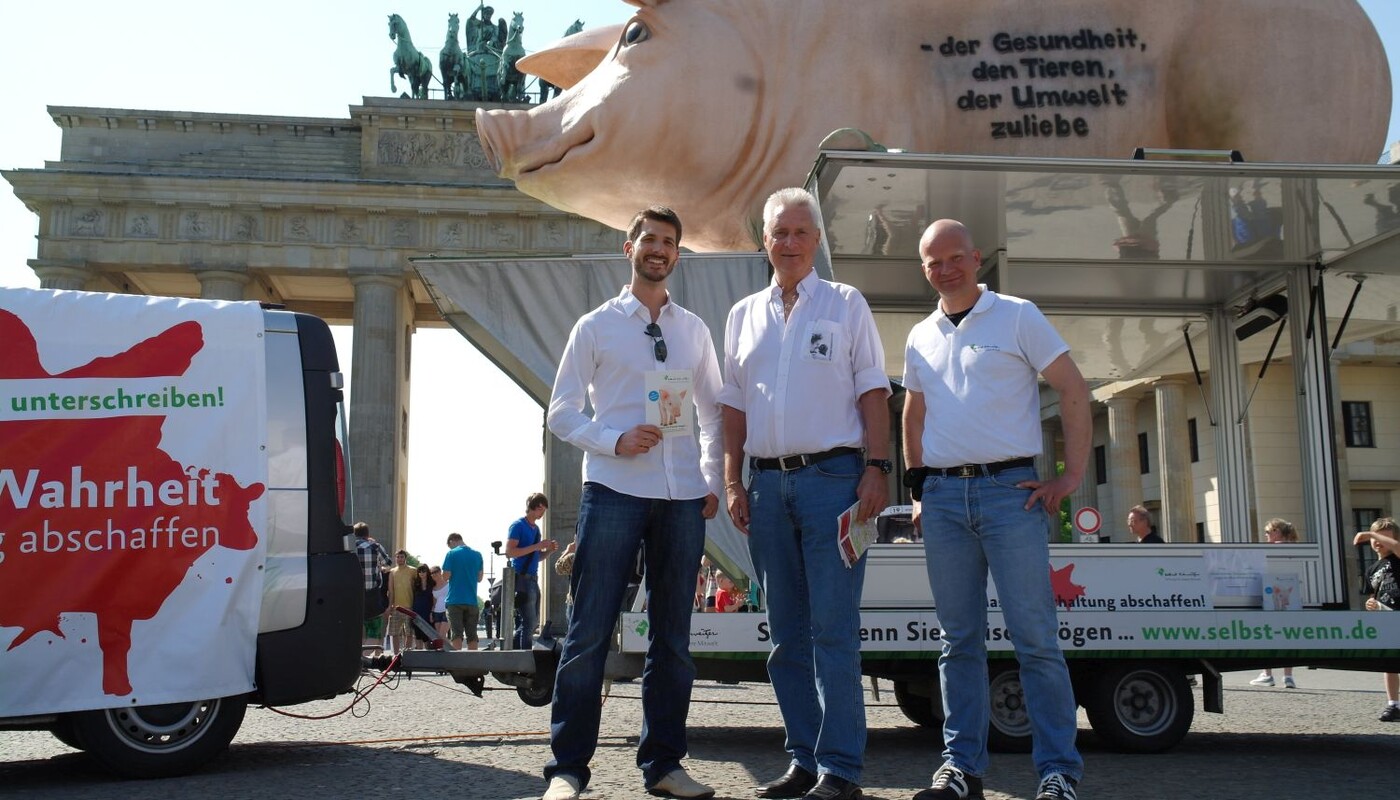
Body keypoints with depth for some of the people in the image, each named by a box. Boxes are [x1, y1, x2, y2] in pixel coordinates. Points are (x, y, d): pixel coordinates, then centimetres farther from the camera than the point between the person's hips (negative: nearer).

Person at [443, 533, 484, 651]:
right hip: (472, 600, 3)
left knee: (456, 633, -2)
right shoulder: (477, 555, 8)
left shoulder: (452, 554, -4)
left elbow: (446, 576, -8)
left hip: (455, 600, -3)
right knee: (472, 634, 7)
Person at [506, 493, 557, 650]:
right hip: (521, 578, -9)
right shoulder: (518, 525, -6)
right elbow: (509, 552, -17)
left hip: (532, 578, 9)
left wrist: (549, 550, 5)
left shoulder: (536, 528, 18)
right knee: (528, 622, -11)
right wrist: (537, 546, -19)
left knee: (533, 621, 10)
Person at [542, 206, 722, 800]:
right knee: (590, 633, -5)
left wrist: (713, 482, 10)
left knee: (673, 637, 7)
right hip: (614, 491, -3)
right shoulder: (596, 326, 6)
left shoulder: (695, 330, 15)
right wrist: (614, 441, -12)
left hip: (683, 498, 4)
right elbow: (560, 412, 4)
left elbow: (713, 412, 21)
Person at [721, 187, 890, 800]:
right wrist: (733, 482, 8)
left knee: (832, 628, -8)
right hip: (768, 481, 4)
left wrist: (876, 468, -8)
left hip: (831, 476, -4)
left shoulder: (846, 305, 7)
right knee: (787, 632, 7)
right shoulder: (743, 315, 17)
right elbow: (734, 406, 17)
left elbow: (872, 391, 2)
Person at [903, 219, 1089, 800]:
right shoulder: (921, 339, 16)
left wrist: (1071, 476, -6)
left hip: (1010, 490, -4)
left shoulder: (1018, 317, 2)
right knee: (959, 640, 7)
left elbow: (1073, 389, -1)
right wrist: (919, 489, 17)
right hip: (943, 497, 4)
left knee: (1035, 637, -5)